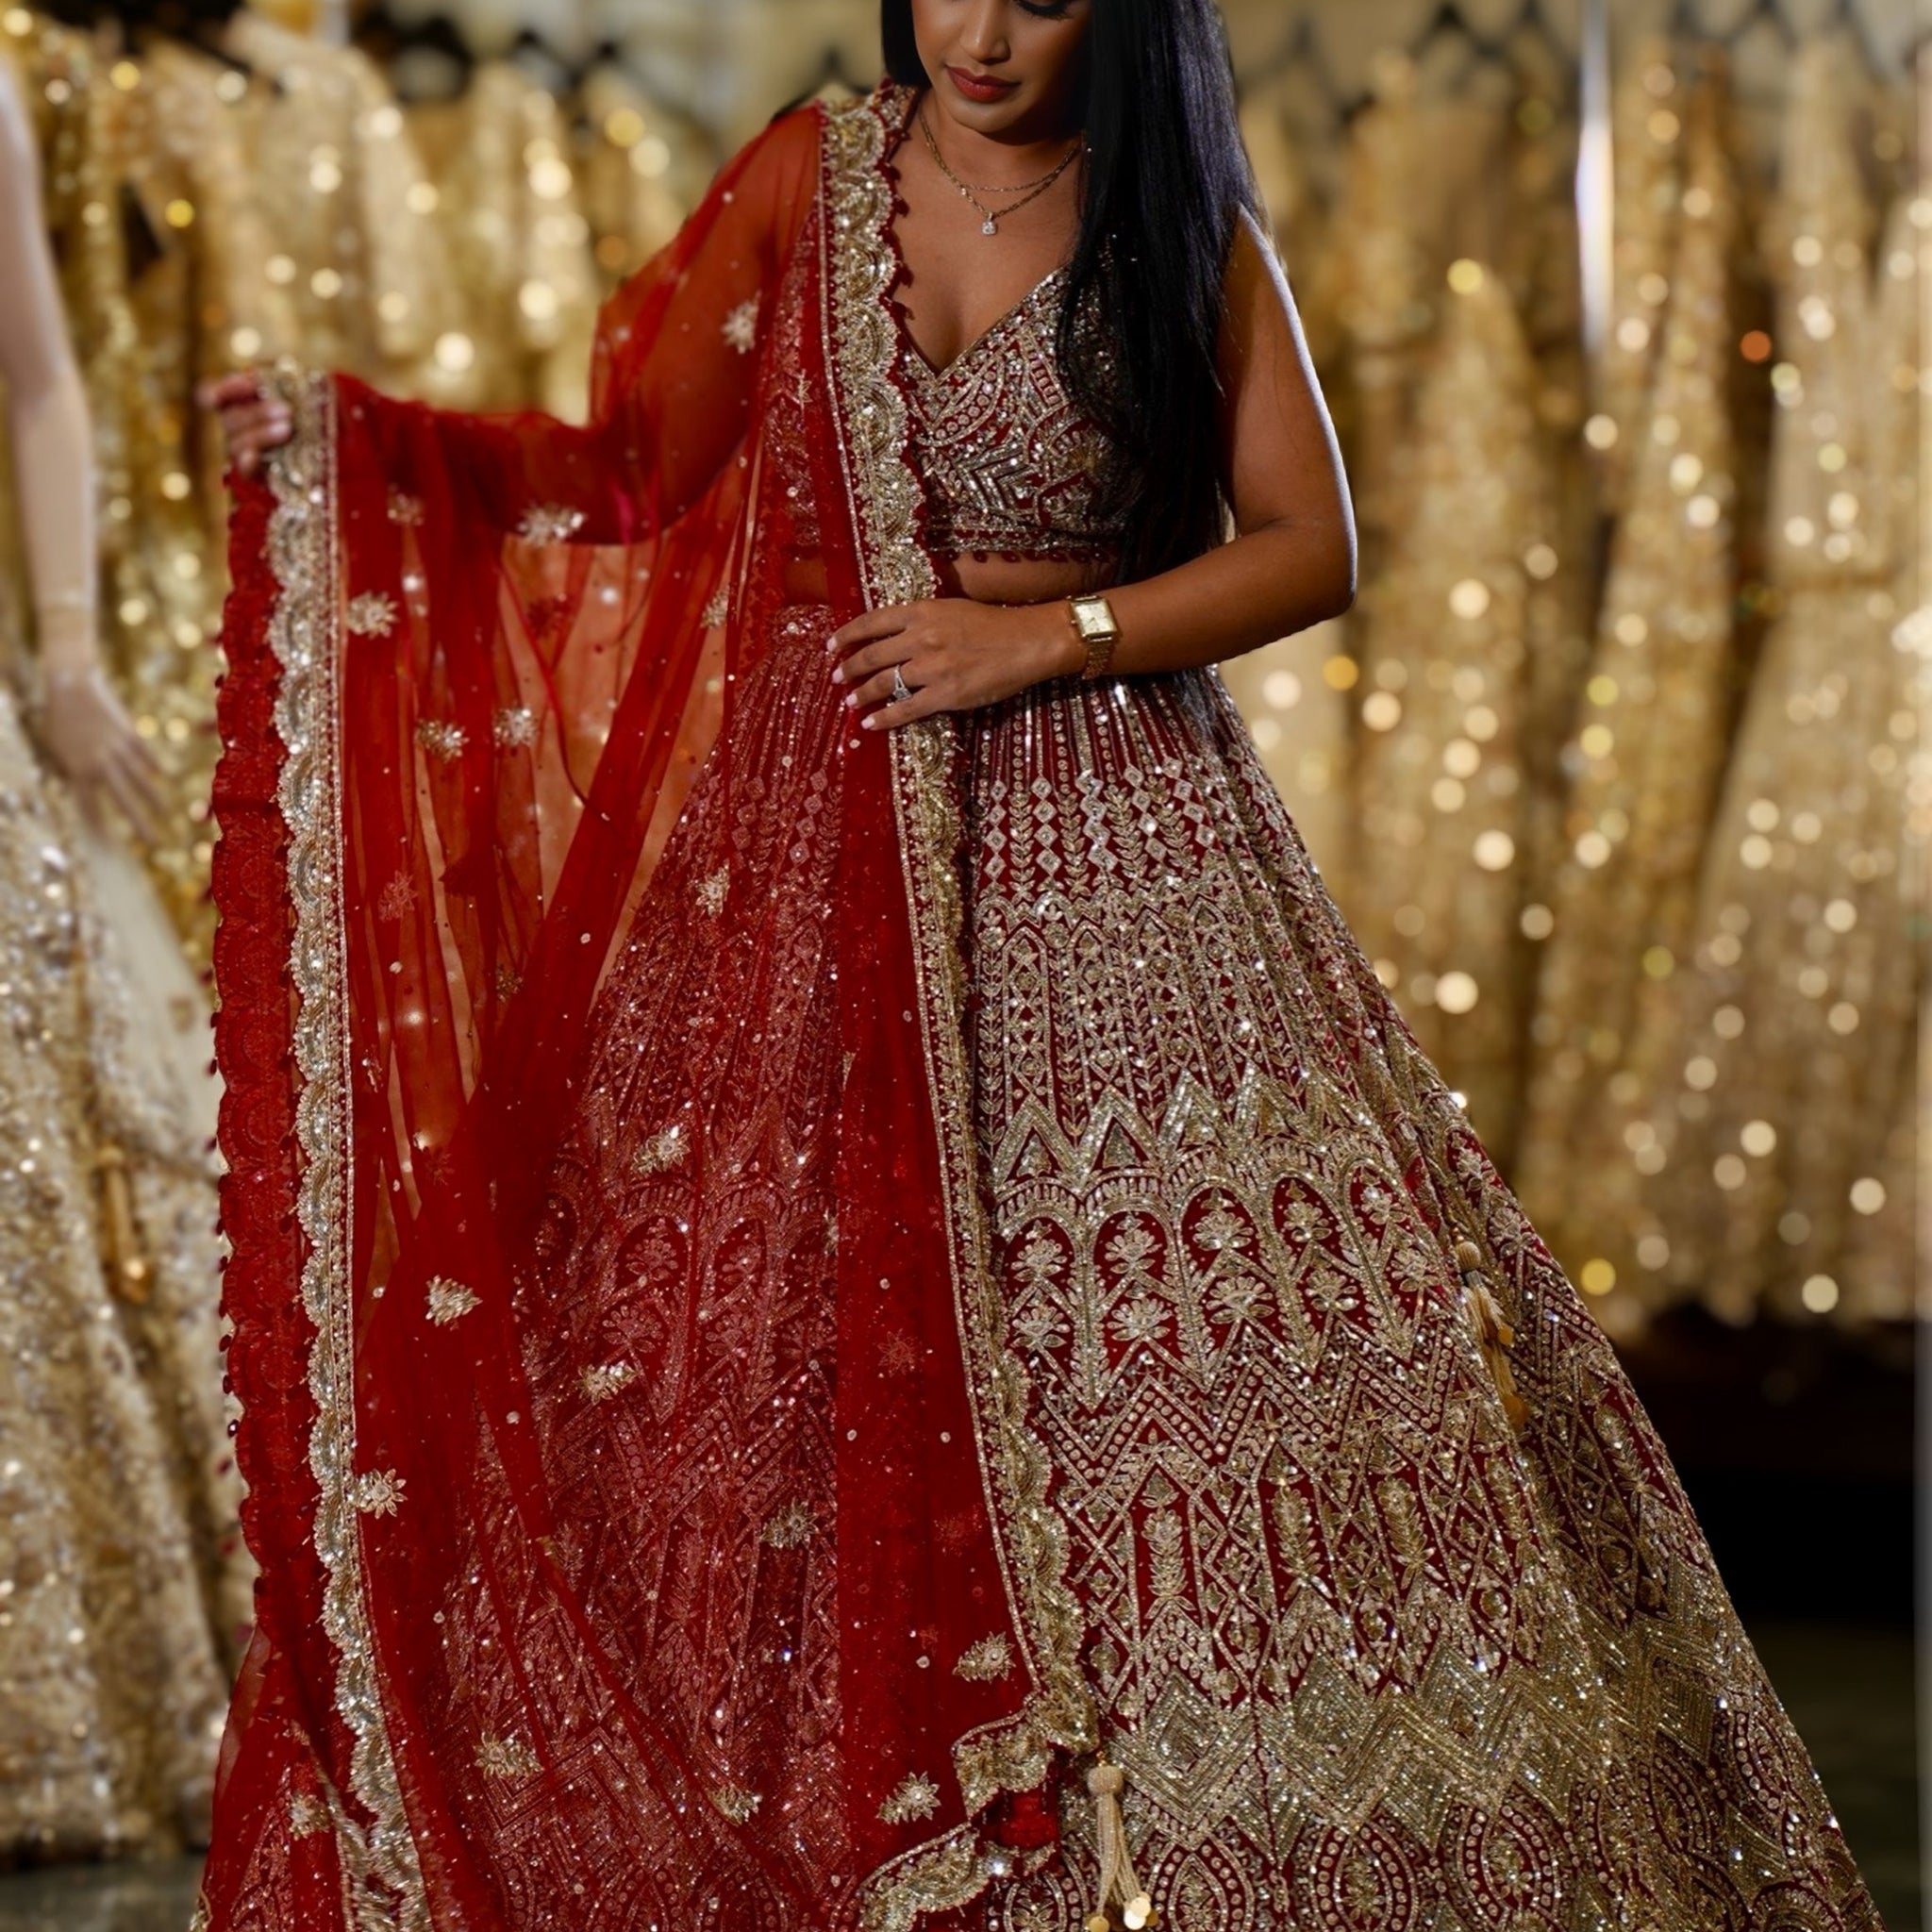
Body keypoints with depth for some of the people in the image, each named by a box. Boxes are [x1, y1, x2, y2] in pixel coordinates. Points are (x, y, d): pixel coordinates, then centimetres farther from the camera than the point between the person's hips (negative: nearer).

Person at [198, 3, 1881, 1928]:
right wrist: (349, 434, -5)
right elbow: (641, 472, 6)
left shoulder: (1187, 231, 2)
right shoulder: (810, 179, 6)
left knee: (1230, 1312, -6)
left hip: (1114, 824, -1)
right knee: (821, 1322, 0)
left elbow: (1309, 546, -1)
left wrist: (1049, 637, -12)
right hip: (841, 831, 2)